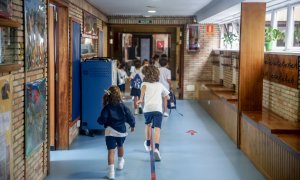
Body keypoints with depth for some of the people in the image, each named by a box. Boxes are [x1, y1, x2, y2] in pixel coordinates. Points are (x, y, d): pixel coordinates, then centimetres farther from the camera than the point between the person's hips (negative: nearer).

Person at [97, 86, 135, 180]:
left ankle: (111, 171, -16)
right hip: (121, 130, 3)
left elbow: (102, 119, -16)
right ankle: (120, 163, 50)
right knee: (120, 146, 28)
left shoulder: (107, 108, -8)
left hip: (110, 131, -3)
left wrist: (99, 120, 8)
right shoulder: (123, 106, -3)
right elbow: (130, 117, -1)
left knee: (111, 150, -7)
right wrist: (132, 125, 17)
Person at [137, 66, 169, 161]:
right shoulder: (160, 85, 22)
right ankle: (156, 148, -33)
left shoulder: (145, 83, 13)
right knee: (157, 129, -12)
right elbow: (167, 96, 30)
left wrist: (141, 99, -16)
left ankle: (148, 145, 42)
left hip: (147, 108, 0)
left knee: (148, 124, 28)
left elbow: (144, 87, -13)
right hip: (158, 109, 0)